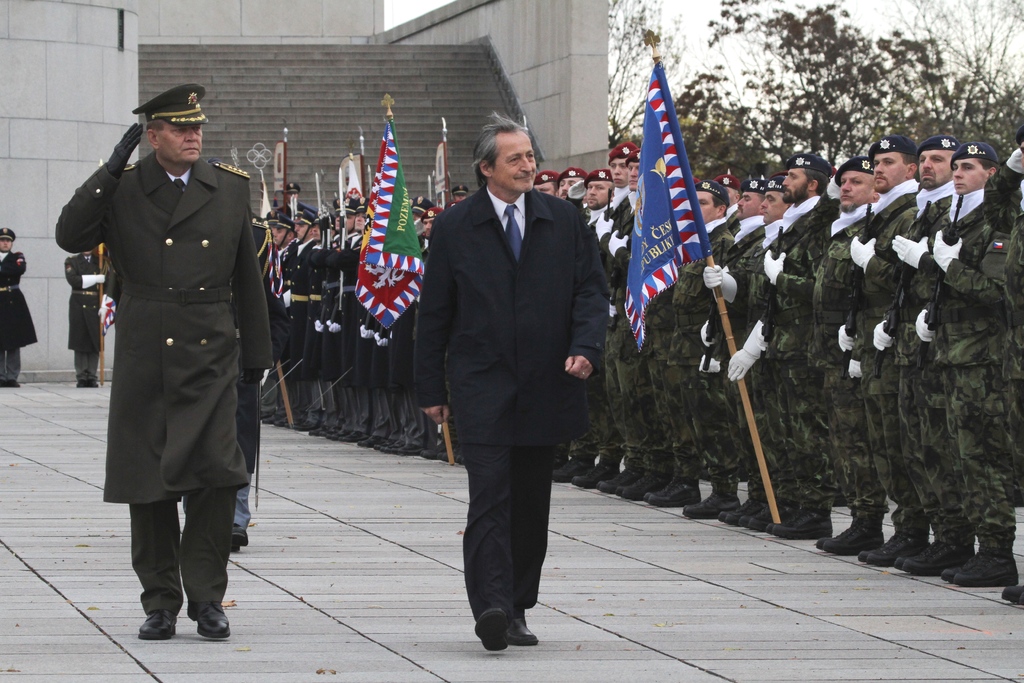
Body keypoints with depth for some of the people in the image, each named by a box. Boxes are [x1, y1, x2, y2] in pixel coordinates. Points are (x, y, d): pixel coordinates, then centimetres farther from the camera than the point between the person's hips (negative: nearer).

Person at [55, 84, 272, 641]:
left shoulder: (231, 189, 9)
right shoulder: (122, 190, 3)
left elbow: (246, 277, 16)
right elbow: (70, 237, -12)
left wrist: (256, 352, 18)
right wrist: (111, 171, -16)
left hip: (210, 361, 1)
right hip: (144, 361, -1)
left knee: (217, 474, -11)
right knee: (147, 482, 3)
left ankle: (206, 597, 1)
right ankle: (160, 602, 14)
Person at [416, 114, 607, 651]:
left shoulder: (563, 220, 7)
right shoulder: (454, 227, 1)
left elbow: (591, 288, 8)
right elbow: (434, 312, 5)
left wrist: (586, 348, -11)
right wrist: (431, 389, 3)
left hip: (546, 385, 3)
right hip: (481, 383, -3)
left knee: (531, 501, 8)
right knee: (490, 494, -14)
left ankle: (517, 609, 17)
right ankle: (491, 607, -22)